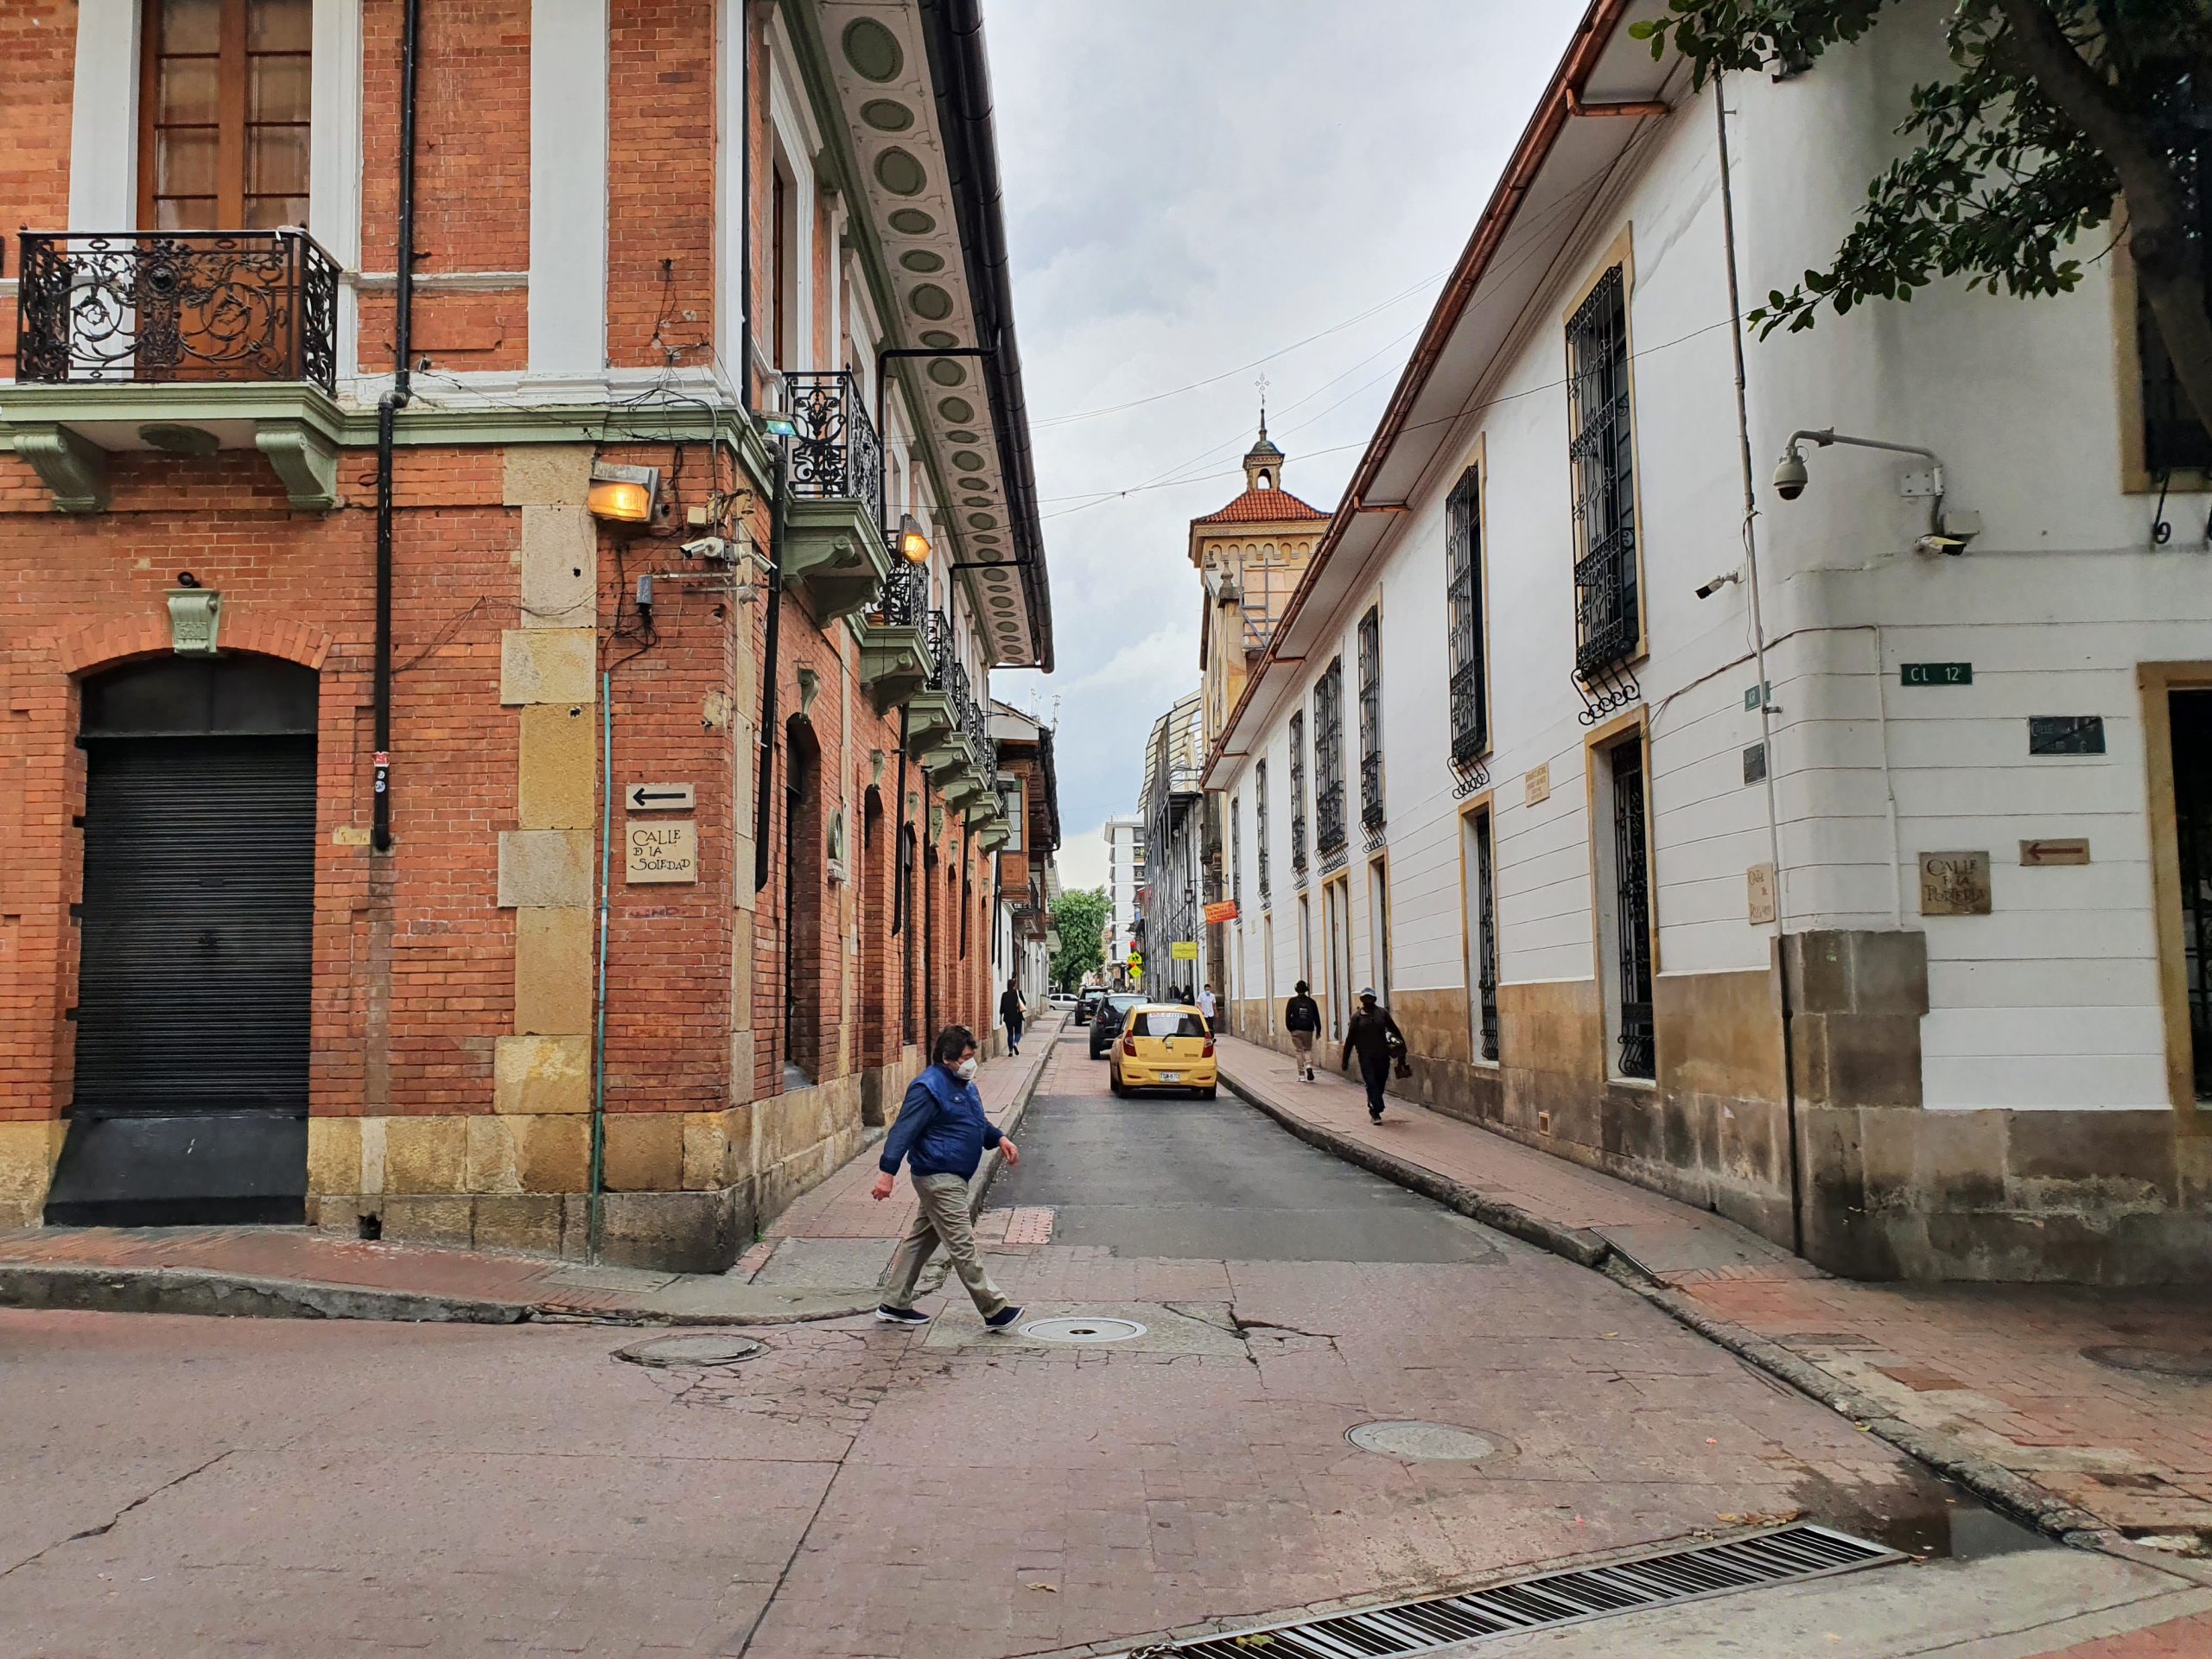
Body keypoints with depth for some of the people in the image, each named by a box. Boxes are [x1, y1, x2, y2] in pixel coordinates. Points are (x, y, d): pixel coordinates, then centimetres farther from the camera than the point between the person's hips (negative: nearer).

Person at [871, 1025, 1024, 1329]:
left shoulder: (963, 1084, 13)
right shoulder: (928, 1088, -18)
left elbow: (978, 1122, 29)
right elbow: (903, 1131, -23)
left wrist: (999, 1139, 14)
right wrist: (887, 1172, -29)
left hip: (950, 1179, 11)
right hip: (939, 1179, -11)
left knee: (921, 1240, 16)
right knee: (962, 1247, -6)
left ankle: (894, 1305, 25)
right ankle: (995, 1310, -4)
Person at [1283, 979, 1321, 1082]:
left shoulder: (1292, 1001, -4)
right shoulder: (1311, 1002, 1)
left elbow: (1288, 1017, -5)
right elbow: (1316, 1018, 3)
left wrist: (1290, 1028, 8)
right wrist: (1318, 1031, 10)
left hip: (1296, 1031, -1)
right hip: (1308, 1031, 1)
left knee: (1299, 1051, 5)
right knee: (1308, 1049, 14)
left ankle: (1302, 1074, 3)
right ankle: (1309, 1065, -14)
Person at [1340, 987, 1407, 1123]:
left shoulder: (1382, 1013, 6)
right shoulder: (1357, 1017, 4)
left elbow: (1394, 1030, 9)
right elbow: (1350, 1039, 6)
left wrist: (1402, 1046, -1)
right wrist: (1345, 1060, 6)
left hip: (1382, 1056, 2)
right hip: (1365, 1056, -2)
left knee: (1380, 1084, 7)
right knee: (1371, 1084, -10)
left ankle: (1373, 1110, 24)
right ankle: (1376, 1112, -8)